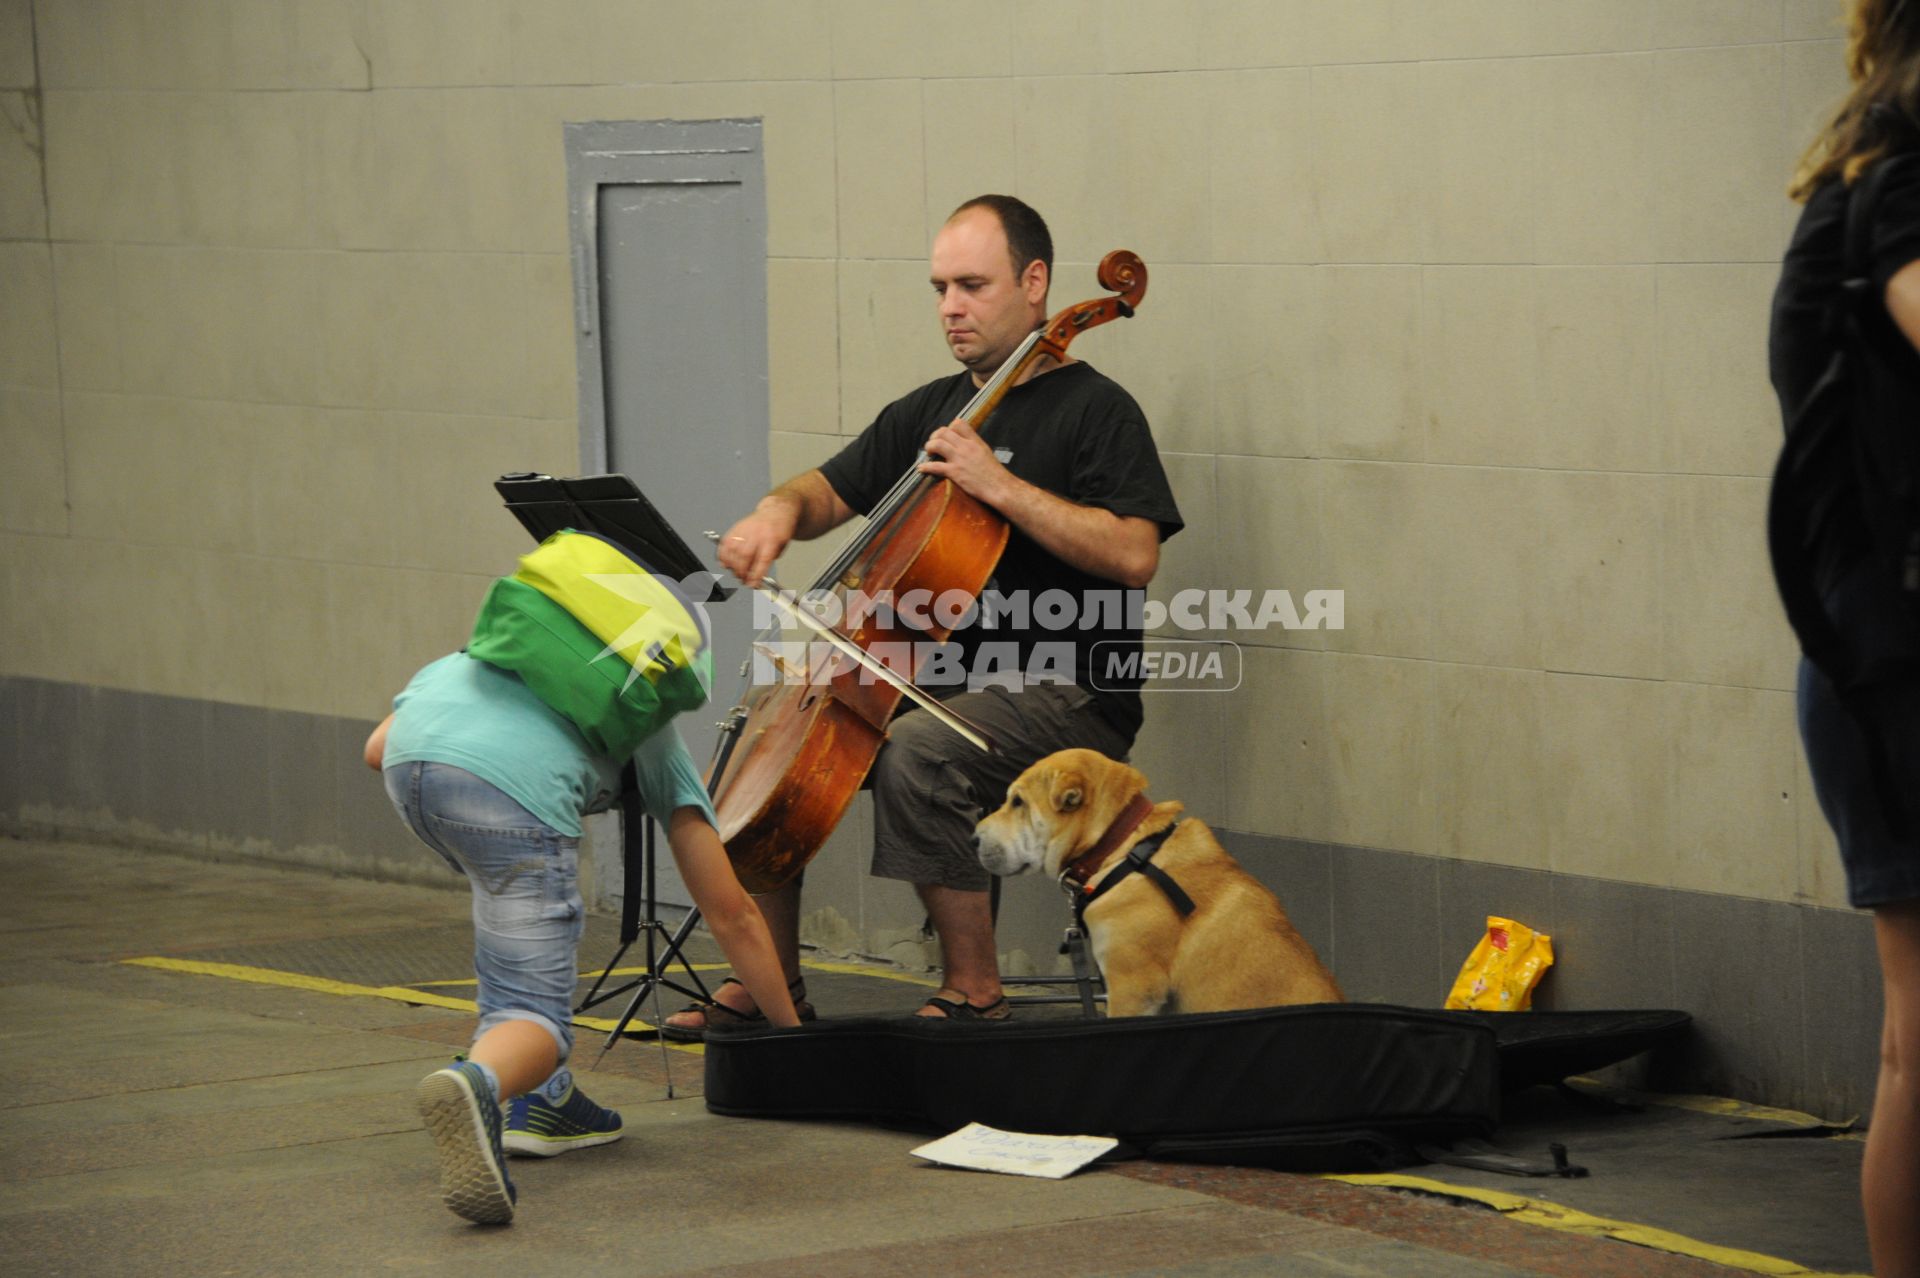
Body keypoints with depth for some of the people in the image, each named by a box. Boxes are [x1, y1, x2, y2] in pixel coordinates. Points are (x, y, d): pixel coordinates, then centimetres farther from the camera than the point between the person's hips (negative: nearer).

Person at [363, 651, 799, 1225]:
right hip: (515, 784, -4)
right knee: (533, 1009, 3)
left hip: (405, 767, 4)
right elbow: (732, 912, 34)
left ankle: (541, 1098, 23)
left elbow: (378, 748, 30)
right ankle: (478, 1083, -33)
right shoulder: (653, 731, 34)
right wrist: (792, 1030, 44)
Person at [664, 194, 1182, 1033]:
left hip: (1066, 696, -8)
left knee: (917, 753, -34)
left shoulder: (1094, 412, -7)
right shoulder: (928, 411, 16)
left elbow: (1133, 554, -21)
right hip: (941, 678, 8)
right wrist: (782, 511, -4)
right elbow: (832, 492, 20)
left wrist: (999, 486, -24)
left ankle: (973, 992, -23)